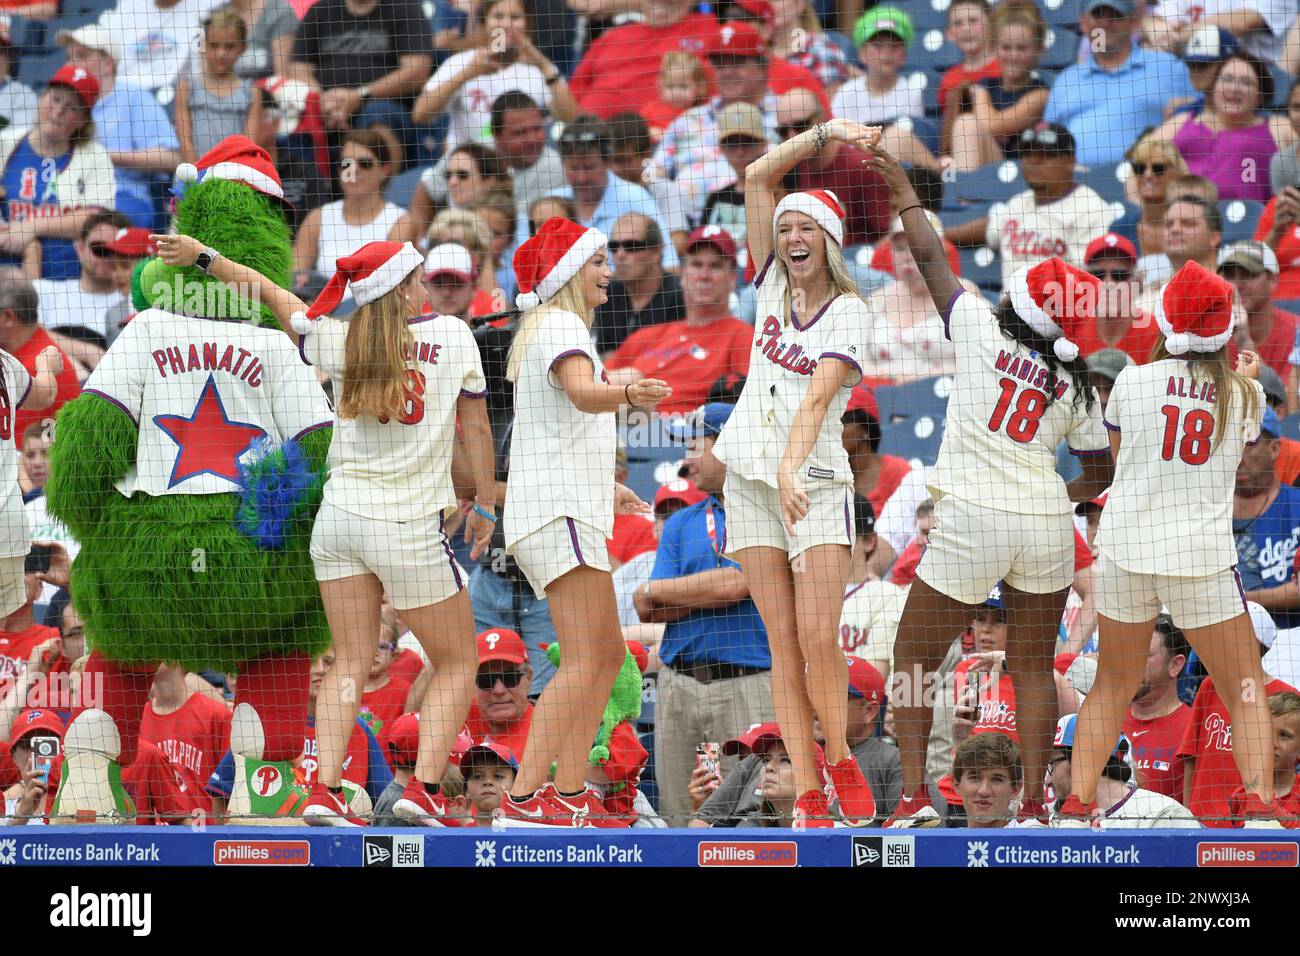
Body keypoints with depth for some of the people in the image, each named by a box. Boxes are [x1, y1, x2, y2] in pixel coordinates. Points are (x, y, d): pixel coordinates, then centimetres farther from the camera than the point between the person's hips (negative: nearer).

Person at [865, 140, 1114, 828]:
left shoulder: (984, 331, -4)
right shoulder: (1077, 384, 6)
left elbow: (931, 260, 7)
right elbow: (1100, 471, 14)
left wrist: (906, 197, 19)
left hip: (972, 520, -4)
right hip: (1048, 526, 4)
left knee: (913, 656, 8)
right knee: (1032, 664, 13)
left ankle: (913, 791, -1)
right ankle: (1033, 803, 7)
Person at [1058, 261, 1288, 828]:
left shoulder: (1133, 382, -1)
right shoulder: (1245, 394, 0)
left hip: (1126, 547, 1)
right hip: (1201, 556, -1)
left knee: (1113, 686, 15)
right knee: (1245, 688, 9)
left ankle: (1078, 805, 8)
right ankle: (1258, 806, -5)